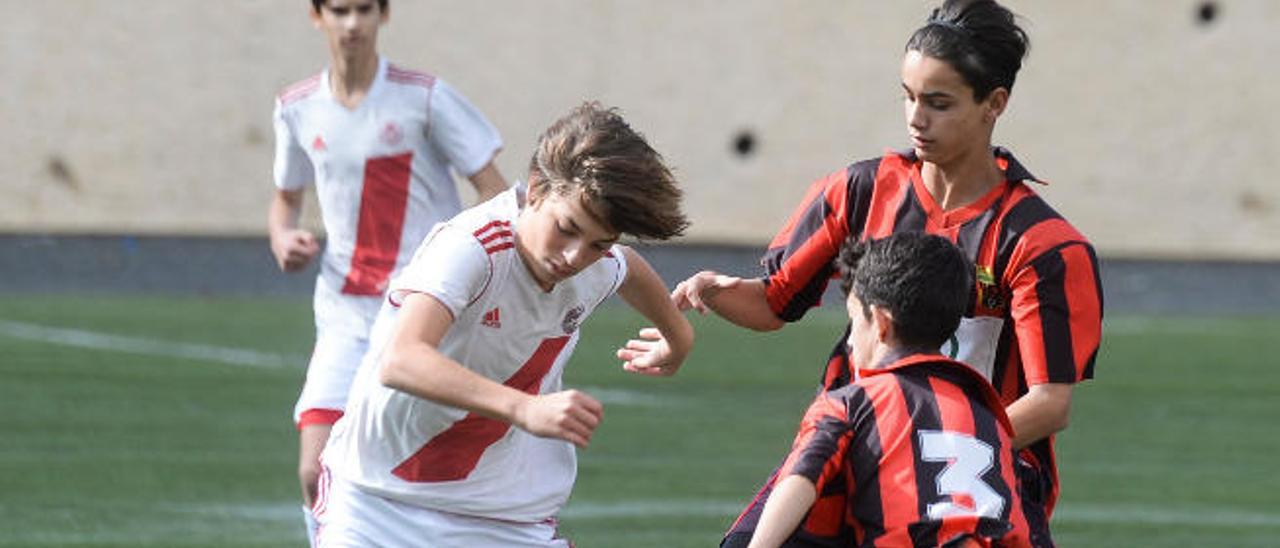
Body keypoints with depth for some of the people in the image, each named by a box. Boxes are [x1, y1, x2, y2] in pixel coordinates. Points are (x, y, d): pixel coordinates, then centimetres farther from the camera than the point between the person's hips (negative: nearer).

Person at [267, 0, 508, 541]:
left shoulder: (424, 98, -7)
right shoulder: (297, 109, 5)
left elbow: (495, 192, -6)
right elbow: (286, 197, 22)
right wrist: (283, 238, -1)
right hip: (346, 317, 3)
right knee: (317, 475, -9)